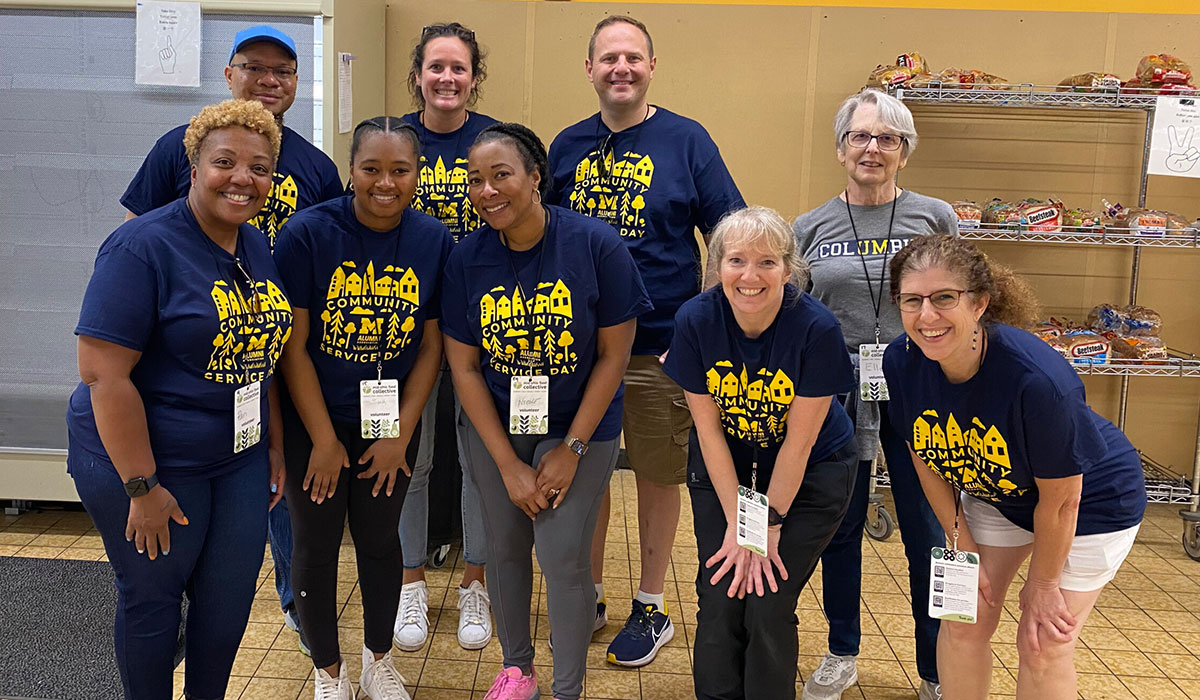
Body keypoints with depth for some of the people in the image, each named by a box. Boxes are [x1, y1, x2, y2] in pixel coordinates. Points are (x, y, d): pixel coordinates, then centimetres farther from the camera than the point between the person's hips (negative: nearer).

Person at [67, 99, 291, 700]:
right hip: (147, 462, -6)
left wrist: (274, 444, 11)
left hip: (240, 458, 7)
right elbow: (103, 373, -21)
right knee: (151, 600, 11)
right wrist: (142, 488, -20)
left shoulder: (256, 247, 5)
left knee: (231, 598, 14)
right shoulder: (143, 246, -17)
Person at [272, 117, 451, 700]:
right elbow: (293, 345, -13)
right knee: (316, 544, 10)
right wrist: (324, 440, -12)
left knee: (380, 540, 16)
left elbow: (431, 347, -2)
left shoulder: (433, 240, -7)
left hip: (392, 425, 2)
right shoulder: (308, 232, -15)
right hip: (315, 422, -2)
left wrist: (401, 433, -6)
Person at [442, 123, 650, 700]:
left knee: (563, 555, -4)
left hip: (579, 427, -2)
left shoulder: (596, 245, -16)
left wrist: (571, 449, -11)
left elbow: (613, 355, -11)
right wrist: (508, 463, -9)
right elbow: (463, 366, -5)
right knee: (504, 547, 11)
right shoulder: (467, 258, -8)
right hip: (494, 427, 3)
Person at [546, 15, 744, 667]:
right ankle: (588, 596, 32)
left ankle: (650, 608, 28)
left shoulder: (686, 140, -3)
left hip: (660, 348, -3)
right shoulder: (567, 146, 6)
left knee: (657, 478, 10)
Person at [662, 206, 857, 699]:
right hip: (723, 469, 2)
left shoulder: (817, 327, -25)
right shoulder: (695, 320, -19)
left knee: (768, 608, -6)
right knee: (719, 602, -2)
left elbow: (798, 441, -17)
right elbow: (709, 428, -11)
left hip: (810, 475, -2)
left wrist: (769, 524, -13)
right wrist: (736, 521, -11)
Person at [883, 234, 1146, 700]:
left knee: (1042, 645, -1)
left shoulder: (1038, 379, -39)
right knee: (964, 619, 5)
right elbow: (928, 460, -6)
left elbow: (1060, 501, -24)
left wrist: (1043, 584, -10)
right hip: (993, 493, 5)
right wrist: (964, 548, -3)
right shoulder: (902, 361, -24)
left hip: (1092, 505, -4)